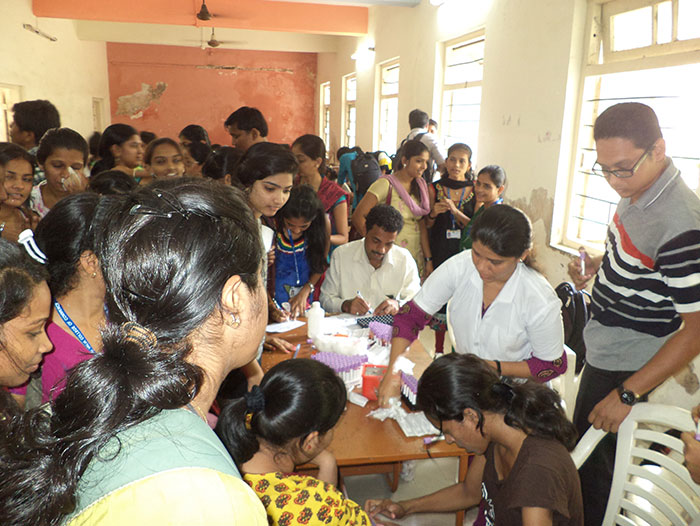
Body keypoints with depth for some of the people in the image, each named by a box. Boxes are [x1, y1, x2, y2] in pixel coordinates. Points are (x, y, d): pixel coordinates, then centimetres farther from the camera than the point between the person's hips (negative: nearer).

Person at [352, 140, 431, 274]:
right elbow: (358, 217, -16)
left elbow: (422, 224, 8)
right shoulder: (386, 184, -11)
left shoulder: (421, 185, 9)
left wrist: (428, 260, 4)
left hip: (416, 258, 6)